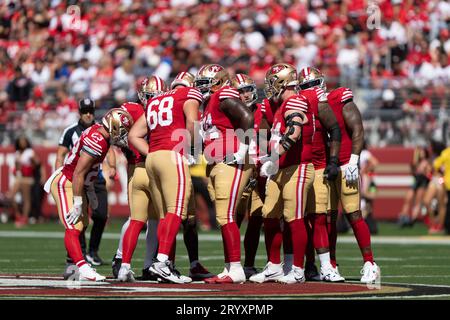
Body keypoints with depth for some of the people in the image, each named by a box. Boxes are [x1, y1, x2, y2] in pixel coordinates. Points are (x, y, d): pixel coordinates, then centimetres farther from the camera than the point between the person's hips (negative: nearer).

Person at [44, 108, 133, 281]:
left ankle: (73, 267, 23)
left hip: (77, 184, 10)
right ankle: (83, 269, -30)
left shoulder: (97, 131, 5)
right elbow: (78, 173, -25)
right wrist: (77, 203, -21)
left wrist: (90, 193, 19)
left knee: (81, 226, 14)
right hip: (65, 184, -10)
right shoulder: (97, 143, -26)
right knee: (73, 228, -18)